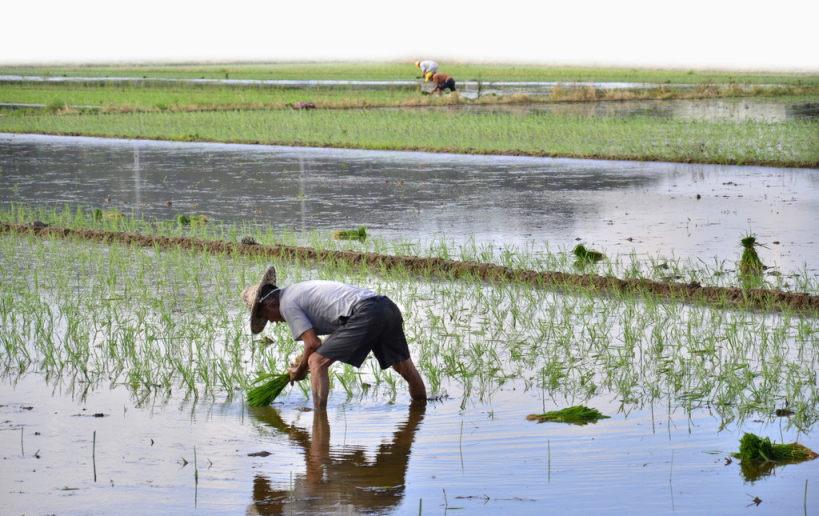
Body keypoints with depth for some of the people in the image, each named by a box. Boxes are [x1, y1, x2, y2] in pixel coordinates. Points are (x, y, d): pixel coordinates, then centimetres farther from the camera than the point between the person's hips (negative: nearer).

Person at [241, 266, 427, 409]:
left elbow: (313, 343, -3)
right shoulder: (302, 289, 32)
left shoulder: (287, 304, 4)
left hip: (365, 315, -9)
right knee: (405, 367, 21)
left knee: (317, 363, -2)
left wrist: (299, 371, 15)